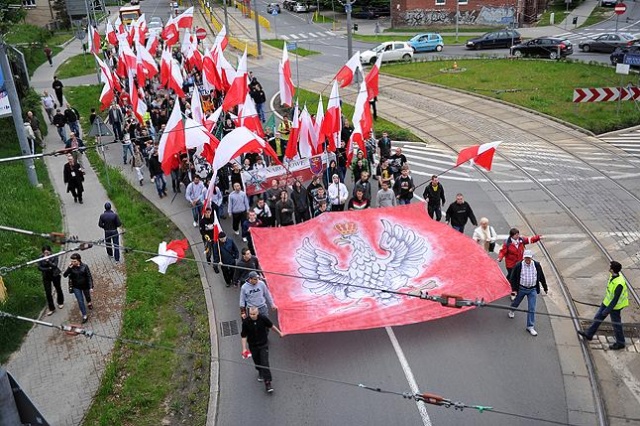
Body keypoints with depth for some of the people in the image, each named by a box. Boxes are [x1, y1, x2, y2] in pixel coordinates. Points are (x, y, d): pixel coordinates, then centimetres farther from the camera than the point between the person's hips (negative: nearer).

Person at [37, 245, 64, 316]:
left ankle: (60, 303, 43)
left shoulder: (54, 256, -15)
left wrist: (48, 261, -39)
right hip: (46, 277, 1)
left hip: (55, 275, -1)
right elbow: (39, 267, -10)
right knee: (48, 293, 1)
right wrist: (48, 269, -22)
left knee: (58, 289, 18)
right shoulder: (40, 258, -9)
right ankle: (51, 309, 12)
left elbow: (55, 265, -26)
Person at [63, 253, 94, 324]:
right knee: (80, 301, 0)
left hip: (85, 286, -1)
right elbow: (64, 275, -19)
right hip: (76, 287, 1)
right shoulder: (71, 267, -13)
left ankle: (89, 303, 59)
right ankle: (84, 316, 11)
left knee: (87, 296, 25)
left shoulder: (84, 267, -19)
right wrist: (69, 268, -32)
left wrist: (91, 287, -17)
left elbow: (89, 277, -15)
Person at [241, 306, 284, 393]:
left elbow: (271, 325, 3)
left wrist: (279, 332, 17)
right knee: (257, 362, 18)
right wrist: (244, 348, -16)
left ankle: (267, 383, -5)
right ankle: (260, 373, 50)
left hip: (263, 344, -1)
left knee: (265, 363, -9)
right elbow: (244, 336, -10)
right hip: (253, 346, 1)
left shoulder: (263, 319, -17)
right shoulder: (246, 322, -18)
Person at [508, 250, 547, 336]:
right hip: (521, 289, -1)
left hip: (532, 290, 1)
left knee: (532, 309, -2)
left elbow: (542, 277, 5)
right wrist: (513, 289, -8)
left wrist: (545, 288, 12)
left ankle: (530, 327, 5)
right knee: (516, 302, 21)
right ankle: (511, 311, 55)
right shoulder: (519, 265, -13)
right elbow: (513, 278, -6)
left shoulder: (537, 265, -6)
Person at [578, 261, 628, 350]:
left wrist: (608, 310, -21)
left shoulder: (619, 283, -36)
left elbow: (616, 299, -28)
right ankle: (589, 334, 34)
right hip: (607, 301, 9)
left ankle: (620, 343, 31)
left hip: (614, 306, -9)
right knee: (598, 317, 19)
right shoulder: (612, 275, -9)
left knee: (616, 324, 10)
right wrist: (605, 300, 22)